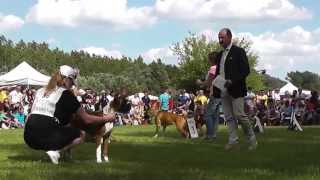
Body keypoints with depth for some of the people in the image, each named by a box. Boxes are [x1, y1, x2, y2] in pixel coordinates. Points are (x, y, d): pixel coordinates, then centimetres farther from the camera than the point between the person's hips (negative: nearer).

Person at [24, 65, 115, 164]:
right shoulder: (66, 94, 0)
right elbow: (87, 119, 5)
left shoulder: (40, 91, 18)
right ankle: (55, 151, -8)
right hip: (47, 137, -7)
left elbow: (30, 117, 21)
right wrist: (105, 118, 18)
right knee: (81, 135, 12)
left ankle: (50, 149, 7)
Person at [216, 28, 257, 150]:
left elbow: (245, 70, -9)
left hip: (236, 89, -7)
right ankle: (233, 140, 5)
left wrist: (232, 81, -19)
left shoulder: (239, 52, -3)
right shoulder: (220, 55, 19)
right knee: (229, 117, 4)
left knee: (239, 115, -11)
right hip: (223, 91, 7)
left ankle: (252, 140, 1)